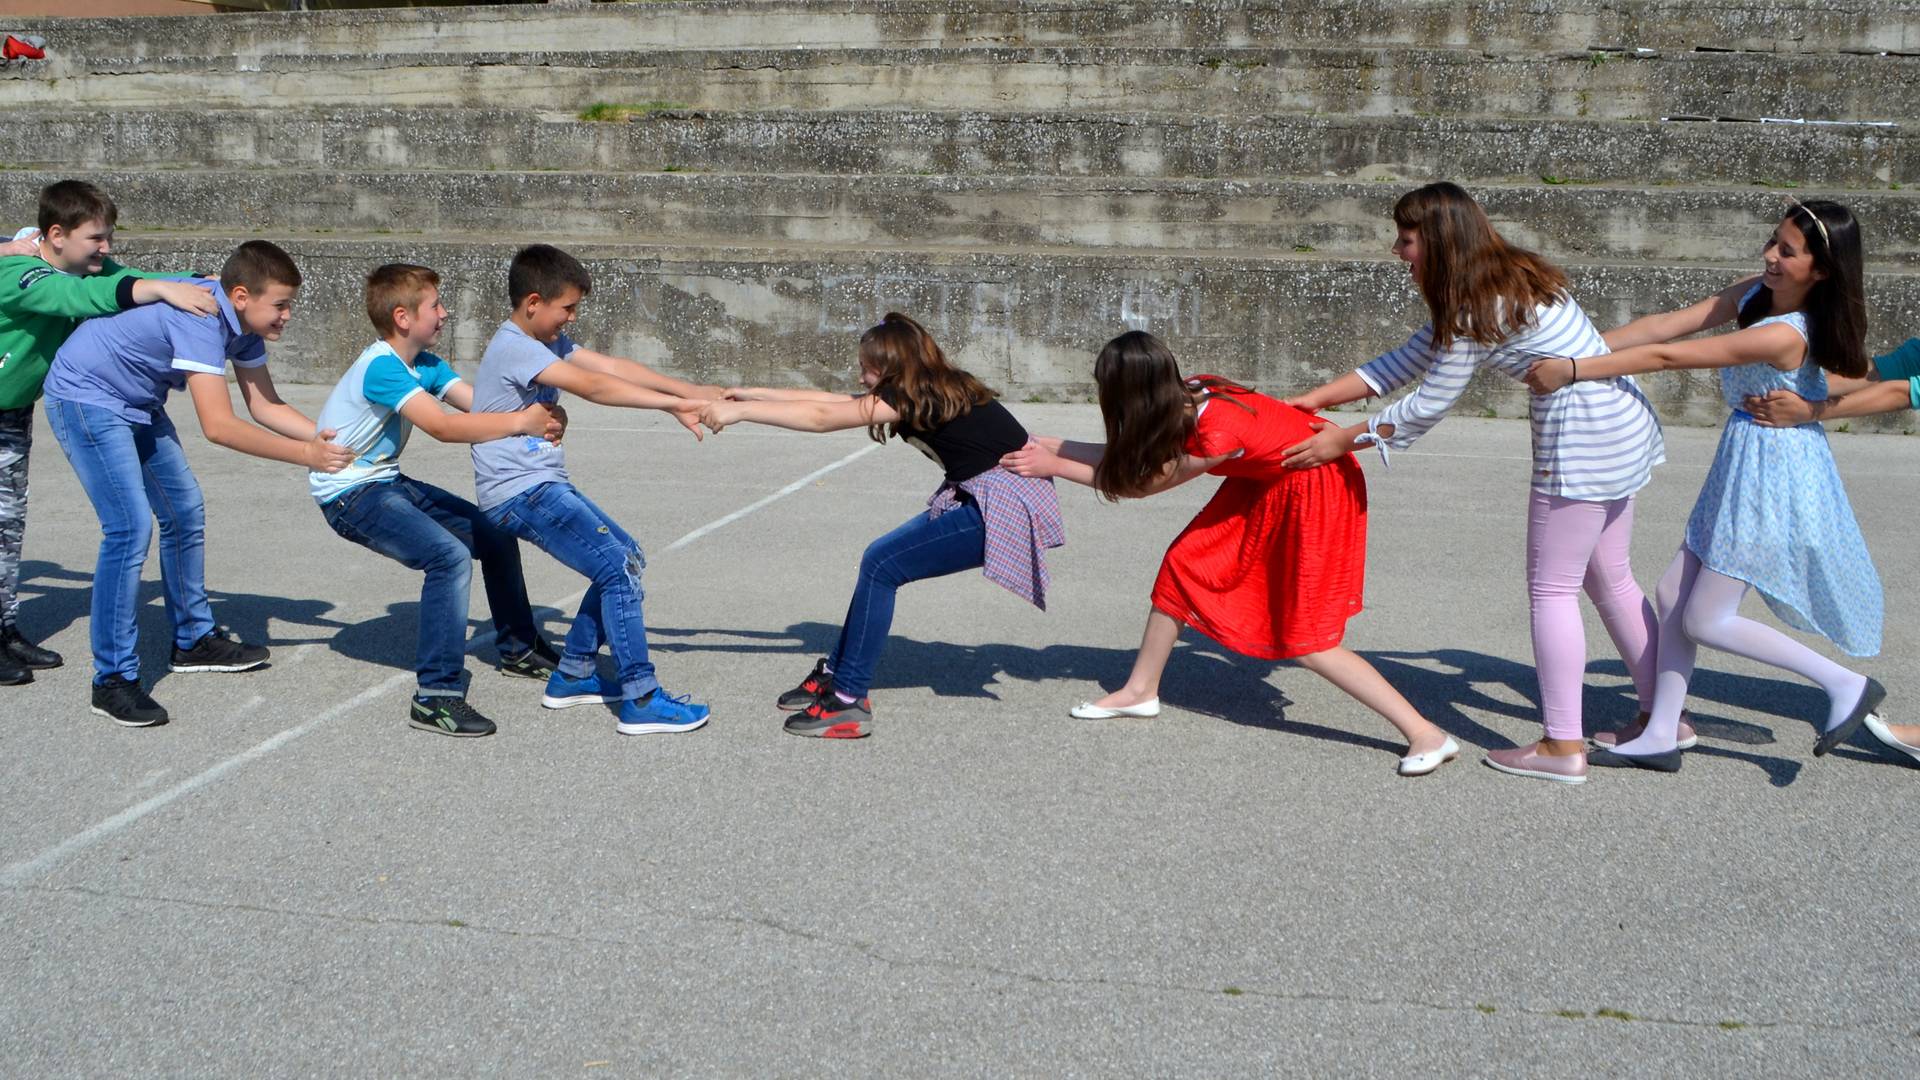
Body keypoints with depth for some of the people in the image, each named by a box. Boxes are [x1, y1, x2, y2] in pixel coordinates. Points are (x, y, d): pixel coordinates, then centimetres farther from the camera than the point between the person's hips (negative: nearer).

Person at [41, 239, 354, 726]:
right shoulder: (200, 319, -32)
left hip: (138, 405, 10)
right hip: (86, 397, -10)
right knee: (130, 529, -17)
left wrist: (327, 437, -12)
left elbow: (265, 405, 3)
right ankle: (113, 678, -11)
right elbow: (218, 426, -37)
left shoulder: (243, 323, -5)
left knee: (185, 514, 14)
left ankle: (195, 640, 30)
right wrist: (306, 455, -31)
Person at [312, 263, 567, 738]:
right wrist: (521, 422, -31)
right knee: (449, 556, -28)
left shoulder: (425, 365, 6)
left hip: (388, 482, 10)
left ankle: (518, 649, 32)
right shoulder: (381, 368, -23)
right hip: (349, 493, -10)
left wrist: (541, 416, -25)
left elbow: (483, 408, -5)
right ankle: (436, 696, -26)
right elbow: (443, 426, -35)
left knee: (494, 535, 12)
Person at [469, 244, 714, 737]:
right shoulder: (514, 348, -17)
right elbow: (593, 386, -27)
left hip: (543, 485, 10)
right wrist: (673, 404, -29)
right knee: (618, 568, -16)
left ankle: (572, 675, 19)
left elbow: (613, 366, 4)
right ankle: (641, 701, -14)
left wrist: (692, 391, -5)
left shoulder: (548, 340, 13)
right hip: (518, 492, -10)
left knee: (626, 559, 13)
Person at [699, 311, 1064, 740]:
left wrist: (738, 411, -13)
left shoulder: (917, 396, -15)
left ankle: (848, 702, -9)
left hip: (1005, 507, -10)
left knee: (882, 563, -12)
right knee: (881, 560, 7)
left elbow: (821, 417, -16)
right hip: (978, 497, 10)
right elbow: (829, 400, 16)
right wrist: (754, 394, 16)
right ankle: (835, 673, 16)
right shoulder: (935, 391, 12)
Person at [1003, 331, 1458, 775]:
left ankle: (1426, 734, -7)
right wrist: (1049, 445, -4)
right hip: (1264, 478, 8)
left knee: (1306, 642, -8)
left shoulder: (1218, 435, -35)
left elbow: (1145, 484, -21)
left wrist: (1054, 467, -16)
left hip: (1316, 491, -8)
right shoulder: (1183, 398, -14)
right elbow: (1128, 458, -1)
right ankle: (1141, 691, 21)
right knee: (1185, 562, 6)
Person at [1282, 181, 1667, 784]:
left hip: (1583, 434, -10)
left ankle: (1563, 747, 1)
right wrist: (1317, 399, 16)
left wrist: (1346, 440, -1)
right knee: (1609, 580, 19)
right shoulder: (1507, 282, 15)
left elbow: (1428, 407, -11)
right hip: (1624, 423, 10)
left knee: (1551, 588, -3)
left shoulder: (1477, 309, -16)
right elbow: (1405, 363, 18)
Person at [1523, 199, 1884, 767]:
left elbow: (1668, 357, -28)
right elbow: (1667, 325, -2)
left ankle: (1846, 684, 9)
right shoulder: (1754, 295, -1)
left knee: (1704, 620, -2)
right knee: (1675, 594, 9)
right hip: (1740, 466, 9)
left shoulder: (1785, 335, -27)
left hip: (1772, 475, -9)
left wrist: (1572, 370, -27)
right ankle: (1661, 737, 16)